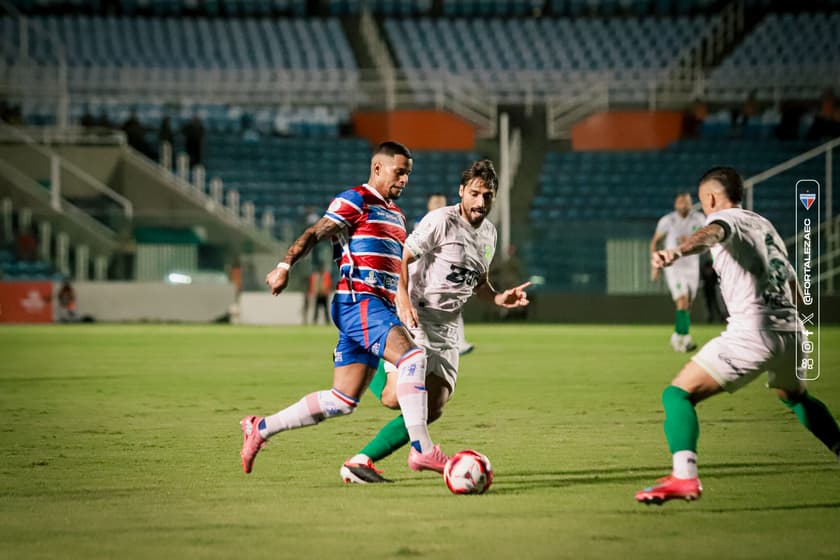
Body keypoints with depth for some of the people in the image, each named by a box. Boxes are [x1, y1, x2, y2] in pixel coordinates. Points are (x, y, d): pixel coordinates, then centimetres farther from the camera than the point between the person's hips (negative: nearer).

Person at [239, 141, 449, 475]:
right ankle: (421, 451, -32)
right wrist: (285, 265, -24)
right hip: (358, 301, -9)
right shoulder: (355, 200, -2)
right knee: (412, 357, -28)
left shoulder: (396, 215, 25)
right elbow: (315, 233, -11)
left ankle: (260, 429, 17)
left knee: (342, 401, 5)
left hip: (381, 307, 9)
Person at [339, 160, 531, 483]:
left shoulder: (488, 233, 14)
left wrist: (500, 299, 6)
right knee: (396, 398, -23)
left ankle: (363, 460, 1)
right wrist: (402, 297, -31)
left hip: (447, 332, 7)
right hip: (415, 320, -7)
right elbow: (402, 258, -15)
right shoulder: (442, 220, -11)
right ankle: (368, 369, 7)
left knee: (432, 409, -3)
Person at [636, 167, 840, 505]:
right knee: (796, 397, 38)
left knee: (678, 394, -8)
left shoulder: (725, 218, 0)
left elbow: (711, 234, -28)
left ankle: (684, 478, -28)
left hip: (752, 333, -8)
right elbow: (793, 284, 31)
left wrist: (677, 252, -48)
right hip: (790, 330, 8)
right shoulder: (763, 224, 22)